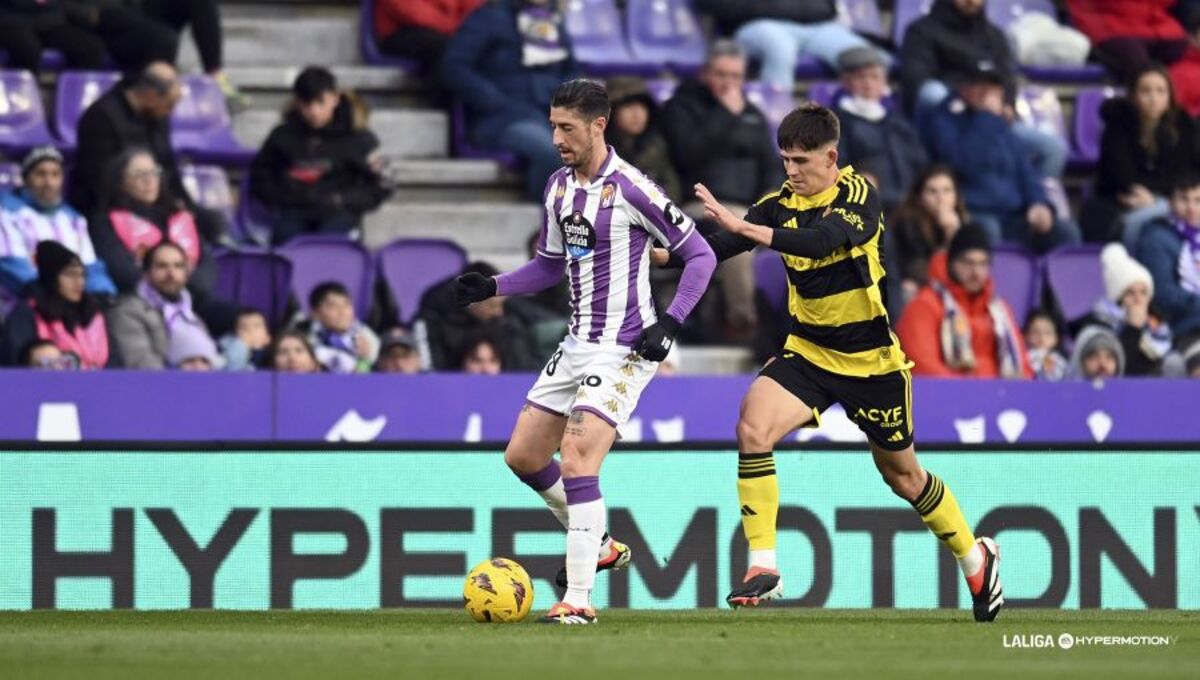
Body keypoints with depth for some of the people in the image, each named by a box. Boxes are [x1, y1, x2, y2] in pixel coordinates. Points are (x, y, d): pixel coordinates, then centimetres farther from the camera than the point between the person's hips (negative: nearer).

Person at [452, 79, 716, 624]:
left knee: (576, 463, -20)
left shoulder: (630, 190, -16)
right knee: (523, 456, 12)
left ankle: (579, 600, -17)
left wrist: (669, 323, -20)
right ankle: (597, 546, 30)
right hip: (577, 344, 9)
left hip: (623, 349, -9)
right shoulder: (559, 187, 7)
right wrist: (492, 287, 6)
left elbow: (700, 255, -12)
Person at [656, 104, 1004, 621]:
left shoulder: (860, 196, -18)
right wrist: (663, 251, -29)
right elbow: (718, 248, -10)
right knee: (753, 425, -23)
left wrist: (744, 228, -46)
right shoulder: (780, 204, -3)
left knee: (902, 476, 10)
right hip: (808, 351, 4)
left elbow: (824, 240, -37)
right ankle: (763, 568, -20)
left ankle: (975, 557, 36)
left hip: (871, 359, -4)